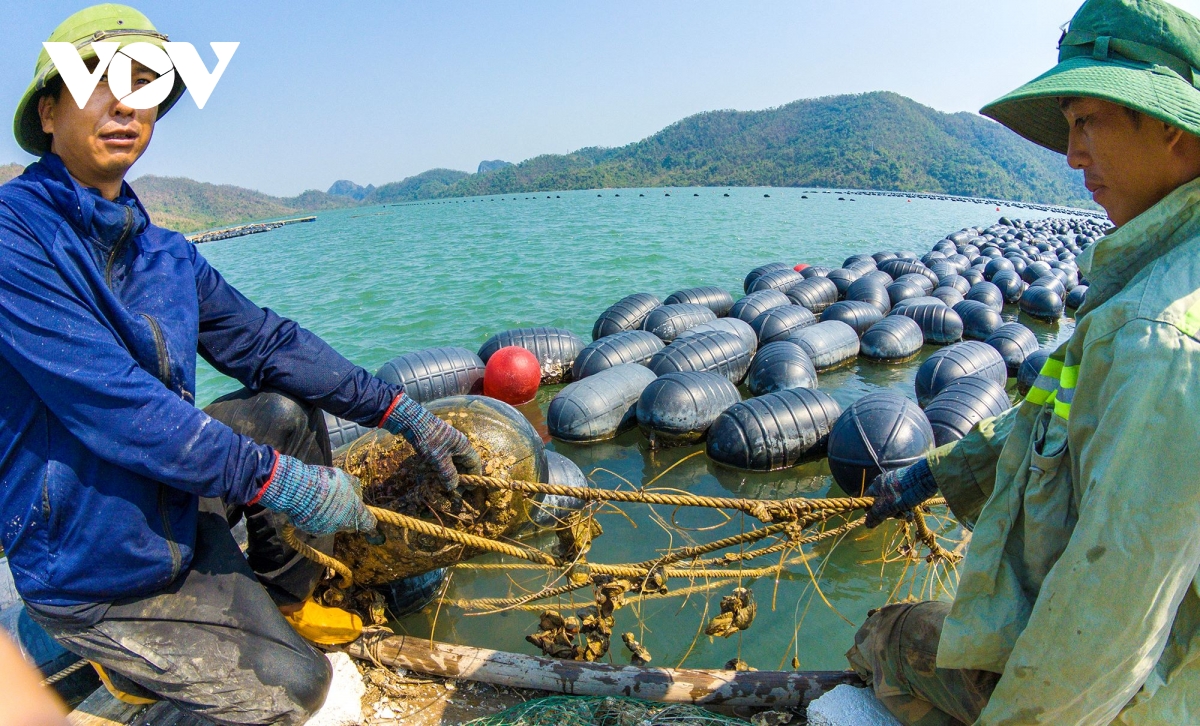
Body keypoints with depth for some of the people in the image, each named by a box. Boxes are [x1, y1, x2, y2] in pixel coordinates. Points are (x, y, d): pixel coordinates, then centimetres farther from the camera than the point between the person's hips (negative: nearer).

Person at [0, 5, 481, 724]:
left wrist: (406, 414, -2)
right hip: (92, 567, -7)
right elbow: (116, 405, -29)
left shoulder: (163, 253, 1)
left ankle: (282, 601, 17)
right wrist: (283, 481, -25)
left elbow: (267, 341, 2)